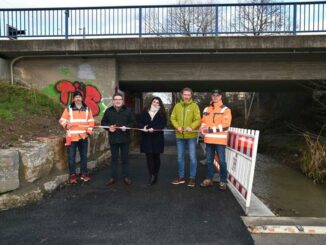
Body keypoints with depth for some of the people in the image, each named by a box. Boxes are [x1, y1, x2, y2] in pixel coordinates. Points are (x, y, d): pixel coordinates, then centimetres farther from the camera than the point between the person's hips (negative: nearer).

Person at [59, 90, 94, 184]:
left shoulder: (87, 109, 9)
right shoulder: (68, 109, 2)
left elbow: (91, 121, 11)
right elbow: (62, 120, 1)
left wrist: (89, 130, -2)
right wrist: (66, 125, -20)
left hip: (83, 136, 2)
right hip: (72, 136, -2)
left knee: (84, 155, 10)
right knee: (71, 156, 0)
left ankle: (84, 173, 22)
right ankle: (72, 175, 11)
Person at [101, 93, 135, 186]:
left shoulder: (128, 111, 1)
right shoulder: (108, 111, 4)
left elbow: (133, 122, 0)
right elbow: (103, 122, 8)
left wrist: (126, 127, -17)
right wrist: (109, 127, -11)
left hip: (125, 138, -1)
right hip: (113, 138, 1)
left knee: (125, 158, 8)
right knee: (114, 158, 10)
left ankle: (126, 177, 18)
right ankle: (113, 177, 20)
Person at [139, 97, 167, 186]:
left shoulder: (162, 113, 3)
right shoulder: (145, 112, 9)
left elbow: (163, 124, -7)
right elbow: (140, 122, 5)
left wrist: (154, 129, -22)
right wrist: (143, 127, -17)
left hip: (157, 138, -1)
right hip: (146, 138, 1)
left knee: (156, 156, 8)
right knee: (149, 156, -2)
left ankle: (155, 175, 20)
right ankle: (151, 175, 2)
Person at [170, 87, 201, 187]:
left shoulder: (194, 105, -2)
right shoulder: (177, 106, 8)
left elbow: (198, 119, -8)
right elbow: (173, 118, 6)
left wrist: (191, 127, -24)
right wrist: (177, 127, -12)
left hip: (191, 135, -3)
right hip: (179, 135, 3)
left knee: (192, 157, 2)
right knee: (180, 157, 12)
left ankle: (192, 178, 14)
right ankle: (181, 177, 25)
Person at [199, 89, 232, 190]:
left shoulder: (226, 110, -3)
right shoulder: (206, 109, 13)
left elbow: (225, 125, -13)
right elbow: (203, 121, 16)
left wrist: (210, 129, -17)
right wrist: (203, 127, -8)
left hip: (220, 140, -4)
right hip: (209, 139, 5)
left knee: (221, 161, 0)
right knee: (209, 161, 12)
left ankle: (223, 181, 13)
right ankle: (209, 179, 24)